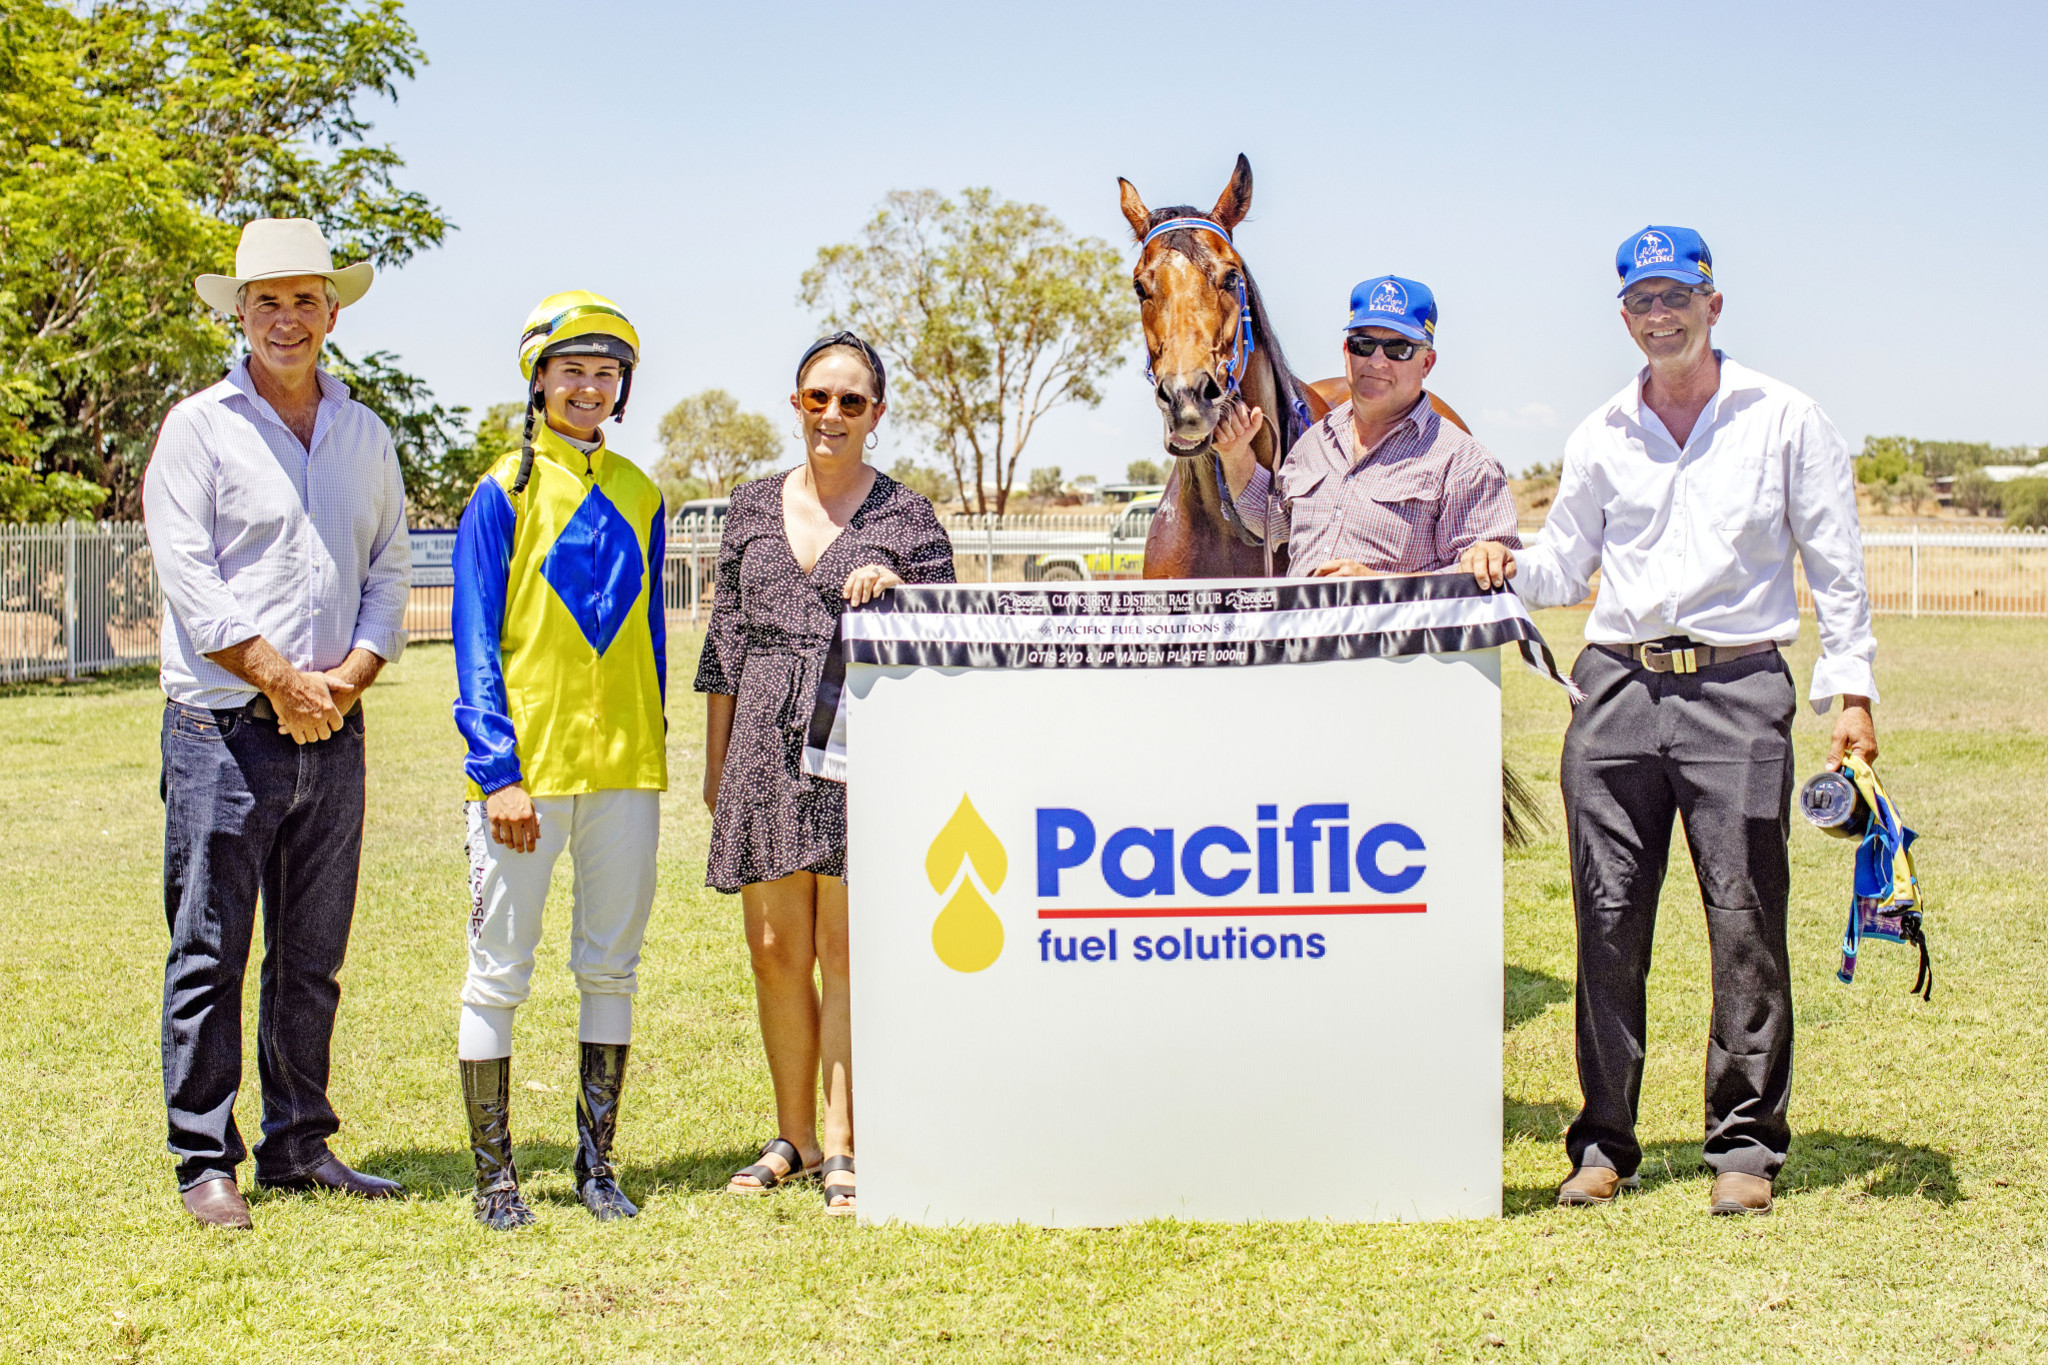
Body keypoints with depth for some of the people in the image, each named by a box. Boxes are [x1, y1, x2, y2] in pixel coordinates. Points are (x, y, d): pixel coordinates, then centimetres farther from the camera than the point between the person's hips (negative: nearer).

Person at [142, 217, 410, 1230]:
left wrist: (347, 677, -5)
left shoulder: (365, 437, 14)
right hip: (223, 723, -5)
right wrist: (280, 680, -13)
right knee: (210, 954, -3)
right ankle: (205, 1164, 4)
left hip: (332, 728, 5)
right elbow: (188, 578, -9)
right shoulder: (198, 428, -1)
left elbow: (389, 577, 12)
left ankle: (299, 1146, 18)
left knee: (313, 955, 10)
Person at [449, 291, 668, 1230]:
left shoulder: (639, 498, 12)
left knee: (611, 968, 9)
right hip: (525, 765, -4)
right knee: (499, 971, 1)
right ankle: (494, 1176, 9)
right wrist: (498, 772, -13)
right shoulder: (505, 493, -1)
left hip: (625, 767, 4)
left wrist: (651, 752, 11)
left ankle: (596, 1166, 18)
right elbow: (476, 645, -5)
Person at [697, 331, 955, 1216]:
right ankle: (794, 1137, 19)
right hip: (768, 744, 3)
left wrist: (895, 592, -16)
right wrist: (715, 762, 15)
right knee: (775, 951, 5)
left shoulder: (905, 516, 5)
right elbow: (726, 642, 16)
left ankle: (842, 1149, 1)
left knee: (847, 953, -5)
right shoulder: (754, 508, 14)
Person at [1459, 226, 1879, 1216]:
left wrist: (1851, 690, -2)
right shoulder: (1602, 436, 13)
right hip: (1617, 688, 3)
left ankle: (1745, 1143, 9)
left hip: (1738, 688, -2)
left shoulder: (1785, 420, 6)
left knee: (1746, 921, -2)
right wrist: (1508, 570, -4)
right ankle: (1604, 1142, 11)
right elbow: (1564, 570, 18)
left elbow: (1837, 567, 6)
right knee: (1608, 919, 2)